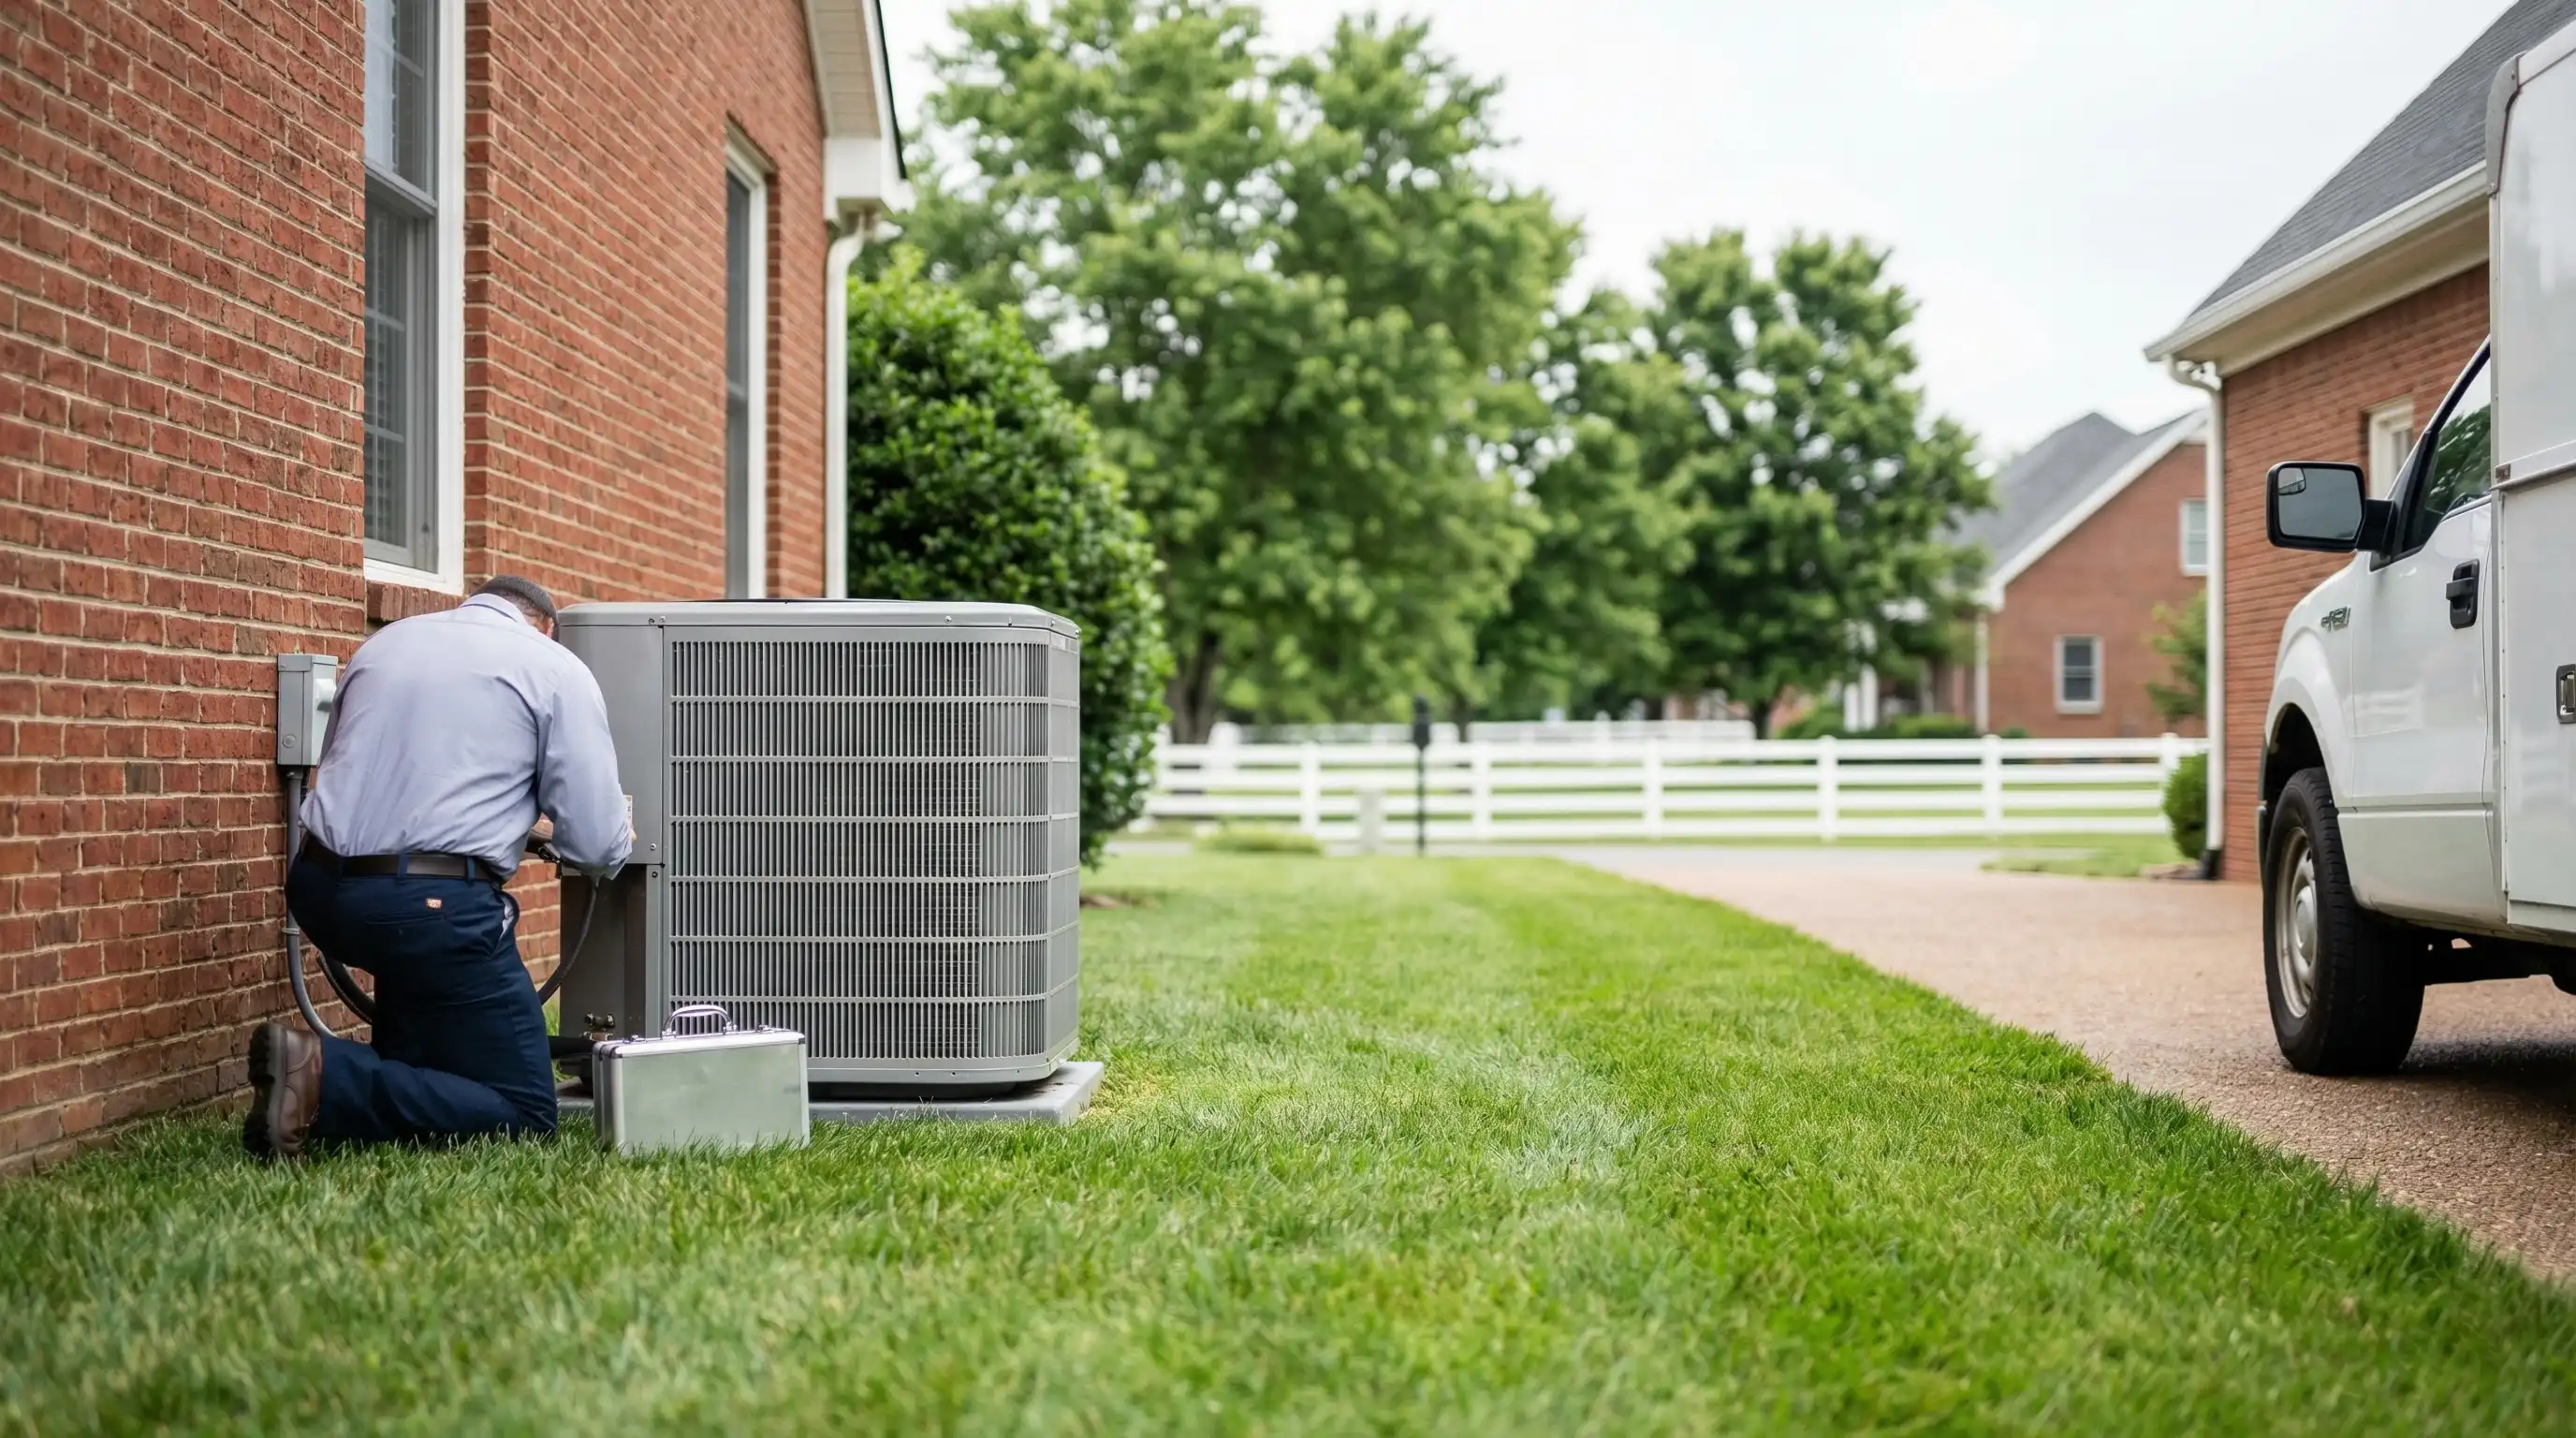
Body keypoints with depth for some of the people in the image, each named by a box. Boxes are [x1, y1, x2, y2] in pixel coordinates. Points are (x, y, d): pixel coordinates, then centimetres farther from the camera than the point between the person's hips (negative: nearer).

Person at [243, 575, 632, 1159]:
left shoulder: (383, 643, 20)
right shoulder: (556, 669, 4)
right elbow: (598, 847, 0)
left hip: (318, 891, 7)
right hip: (431, 905, -7)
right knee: (524, 1114, 2)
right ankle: (327, 1084, -17)